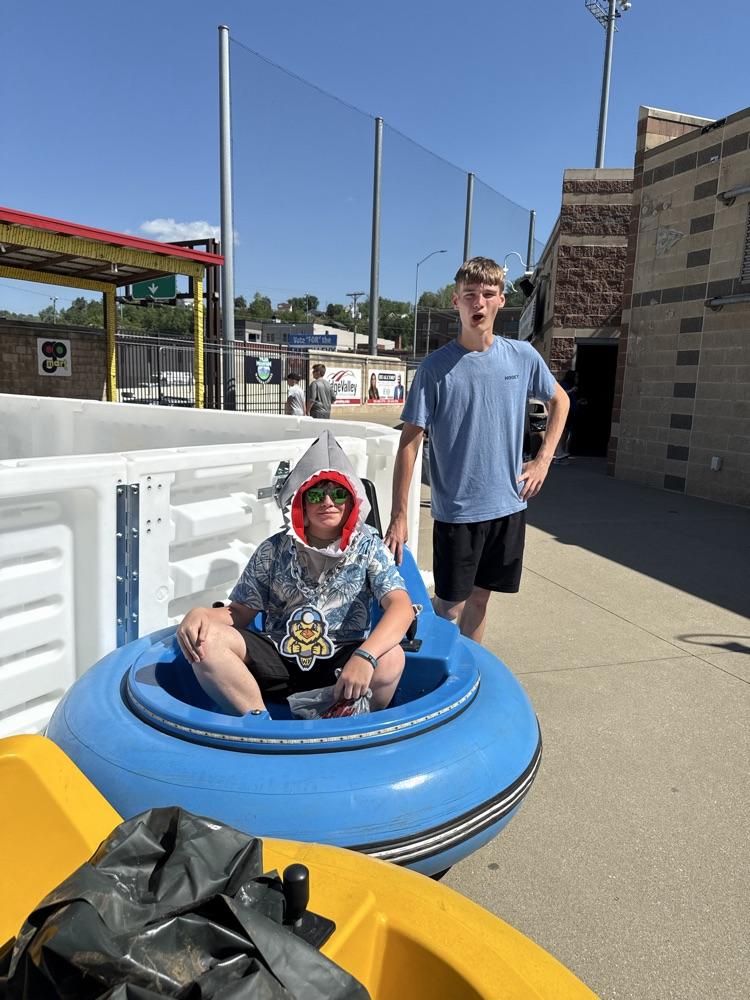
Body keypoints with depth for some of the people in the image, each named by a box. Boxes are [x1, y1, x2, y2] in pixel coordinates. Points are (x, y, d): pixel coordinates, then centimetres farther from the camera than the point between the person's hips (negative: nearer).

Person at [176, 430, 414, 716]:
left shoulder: (368, 547, -1)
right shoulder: (274, 550, 4)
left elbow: (401, 606, -15)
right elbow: (240, 612, 6)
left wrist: (364, 656, -34)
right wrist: (199, 613, -19)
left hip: (340, 664, -2)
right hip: (278, 659, 2)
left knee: (390, 658, -34)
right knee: (204, 640, -22)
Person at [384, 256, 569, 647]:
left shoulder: (523, 357, 0)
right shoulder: (435, 366, -9)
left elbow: (560, 401, 18)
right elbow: (409, 442, -9)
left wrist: (543, 460, 8)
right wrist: (398, 516, -11)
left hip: (508, 505, 4)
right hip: (456, 510, -3)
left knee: (479, 598, 16)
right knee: (449, 606, 3)